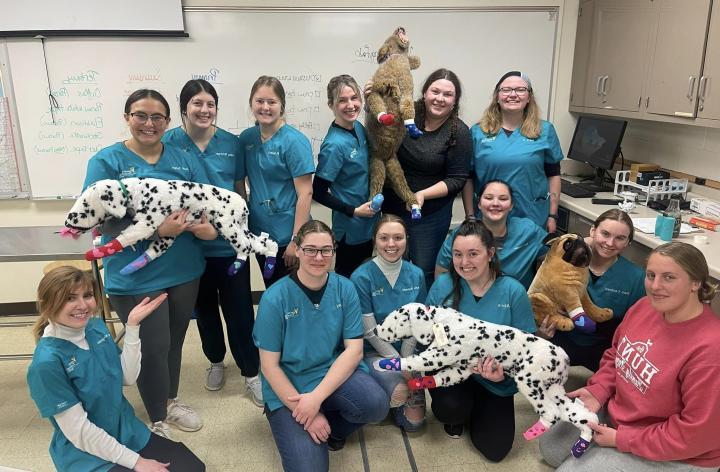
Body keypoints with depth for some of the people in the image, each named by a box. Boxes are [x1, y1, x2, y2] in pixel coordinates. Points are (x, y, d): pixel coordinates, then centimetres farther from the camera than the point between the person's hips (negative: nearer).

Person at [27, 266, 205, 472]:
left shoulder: (96, 326, -3)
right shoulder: (47, 362, -22)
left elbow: (128, 377, -1)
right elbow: (78, 431, -20)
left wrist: (132, 325, -12)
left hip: (130, 435, 6)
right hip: (86, 455, -6)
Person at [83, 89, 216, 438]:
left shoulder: (184, 159, 6)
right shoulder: (106, 161, -6)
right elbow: (104, 221, -14)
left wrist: (211, 228, -17)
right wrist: (157, 231, -26)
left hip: (184, 269, 4)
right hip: (136, 276, -4)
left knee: (174, 341, 20)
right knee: (153, 348, 6)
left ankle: (170, 401, 43)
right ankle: (158, 420, 29)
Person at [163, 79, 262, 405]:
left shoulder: (231, 143, -1)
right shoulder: (168, 143, -5)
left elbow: (241, 191, 6)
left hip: (229, 243, 0)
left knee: (239, 309, 4)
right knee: (204, 307, 19)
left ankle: (251, 372, 22)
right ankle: (216, 361, 42)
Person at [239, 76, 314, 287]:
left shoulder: (294, 141, -13)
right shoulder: (246, 138, 2)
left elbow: (305, 193, -15)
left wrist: (296, 241, -17)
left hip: (287, 237, -5)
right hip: (259, 233, 5)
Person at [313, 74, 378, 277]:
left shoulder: (359, 127, -2)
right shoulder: (334, 145, -23)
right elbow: (319, 193, -19)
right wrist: (353, 211, -18)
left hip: (369, 222, 7)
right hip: (350, 228, -7)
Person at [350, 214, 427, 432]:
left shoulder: (416, 275, -3)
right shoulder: (361, 277, -17)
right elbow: (370, 332, -14)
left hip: (406, 350, 4)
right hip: (373, 351, -4)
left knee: (414, 422, -3)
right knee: (399, 392, -30)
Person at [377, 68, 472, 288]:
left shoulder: (459, 132, -11)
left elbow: (456, 179, -10)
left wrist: (423, 194, -22)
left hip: (430, 214, -3)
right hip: (392, 206, 3)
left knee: (423, 272, 9)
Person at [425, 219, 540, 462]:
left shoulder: (513, 291, -13)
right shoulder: (443, 285, -11)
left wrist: (503, 372, -25)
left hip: (495, 381, 1)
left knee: (495, 449, -2)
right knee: (451, 407, -32)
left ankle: (476, 408, 32)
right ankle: (457, 415, 10)